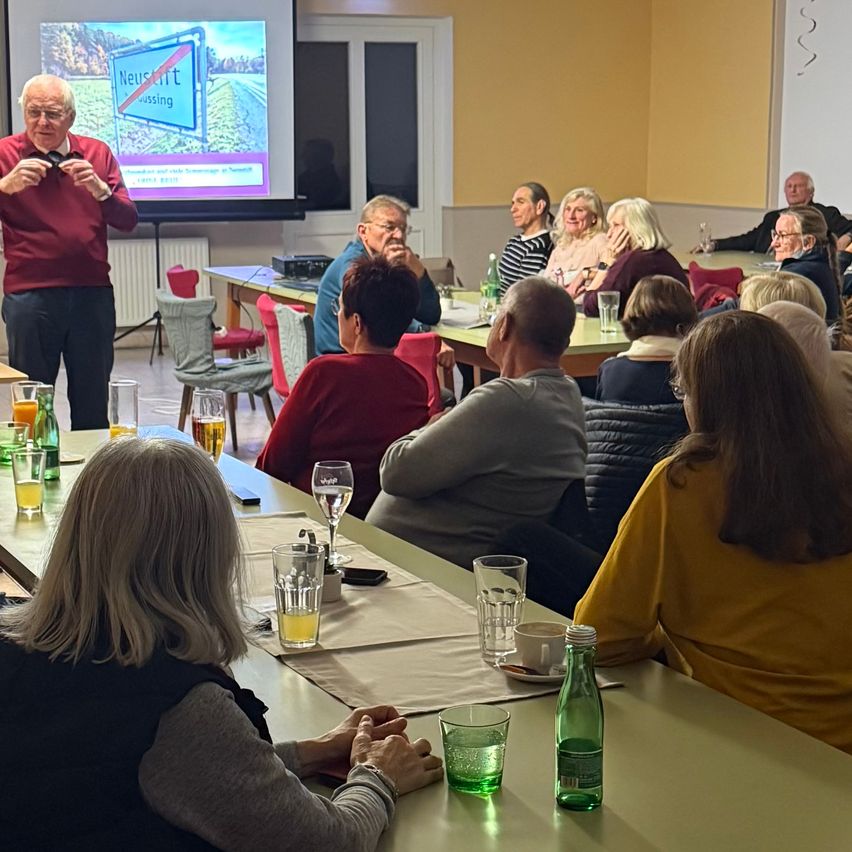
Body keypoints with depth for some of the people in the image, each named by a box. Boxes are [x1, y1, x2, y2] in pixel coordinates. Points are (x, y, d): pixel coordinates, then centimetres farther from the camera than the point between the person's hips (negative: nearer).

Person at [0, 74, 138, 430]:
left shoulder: (96, 153, 9)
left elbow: (128, 221, 4)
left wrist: (100, 189, -14)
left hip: (93, 292, 2)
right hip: (29, 295, -2)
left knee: (93, 408, 8)